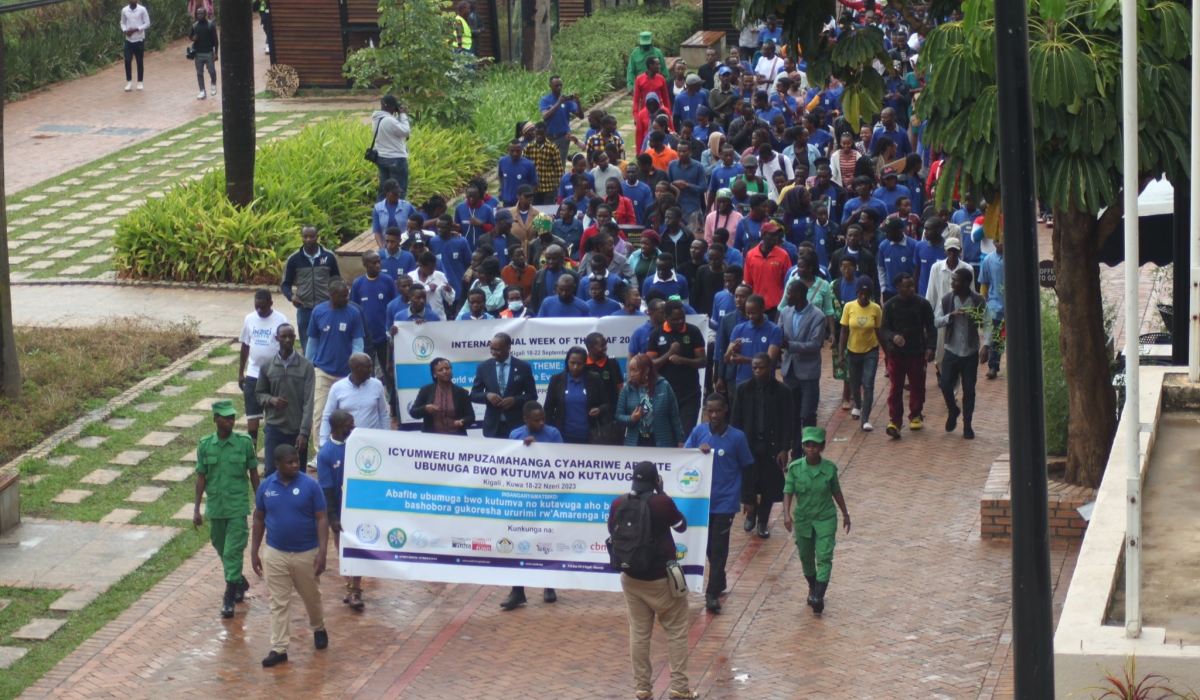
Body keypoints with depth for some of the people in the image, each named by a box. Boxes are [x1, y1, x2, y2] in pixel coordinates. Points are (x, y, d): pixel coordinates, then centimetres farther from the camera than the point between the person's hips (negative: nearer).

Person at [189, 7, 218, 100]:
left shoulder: (211, 25, -6)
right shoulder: (194, 26, 4)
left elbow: (215, 40, -4)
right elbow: (189, 35, 17)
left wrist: (216, 53, -9)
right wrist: (192, 38, -9)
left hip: (209, 53, -3)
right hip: (198, 53, 3)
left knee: (211, 71, -2)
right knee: (199, 73, 3)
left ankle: (213, 84, 29)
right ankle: (202, 92, 8)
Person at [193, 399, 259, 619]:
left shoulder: (244, 442, -6)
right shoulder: (205, 444, -2)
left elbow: (254, 474, 3)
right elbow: (201, 478, 4)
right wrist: (196, 509, 2)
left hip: (238, 507, -3)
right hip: (215, 507, 3)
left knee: (233, 551, -7)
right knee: (222, 550, 16)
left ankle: (229, 598, -3)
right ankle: (240, 583, 38)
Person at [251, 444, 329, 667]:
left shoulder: (310, 485, -11)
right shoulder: (266, 486, -4)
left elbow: (321, 519, -9)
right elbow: (259, 519, 7)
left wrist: (322, 553, -17)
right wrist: (254, 552, 5)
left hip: (306, 553, -1)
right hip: (275, 554, 1)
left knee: (311, 597, 17)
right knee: (279, 603, 4)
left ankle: (319, 629, 43)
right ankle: (279, 649, 8)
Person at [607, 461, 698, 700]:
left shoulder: (618, 504, -5)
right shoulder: (663, 502, -16)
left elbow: (612, 532, 12)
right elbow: (682, 525, 1)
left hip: (632, 577, 4)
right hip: (662, 578, -3)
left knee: (639, 632, 10)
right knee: (676, 631, 7)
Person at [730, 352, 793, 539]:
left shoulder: (781, 391, -5)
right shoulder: (743, 389, -2)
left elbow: (787, 423, -3)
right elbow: (736, 420, 2)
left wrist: (784, 449, -7)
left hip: (772, 446, -1)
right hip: (748, 443, 1)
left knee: (769, 486, 5)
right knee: (748, 483, 3)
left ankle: (763, 521, 22)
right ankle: (751, 513, 30)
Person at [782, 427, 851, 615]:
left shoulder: (830, 468, -7)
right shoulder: (795, 468, -9)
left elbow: (836, 492, 6)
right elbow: (788, 492, -8)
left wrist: (845, 514, 14)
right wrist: (787, 514, -22)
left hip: (825, 518, -2)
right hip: (803, 519, 2)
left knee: (824, 557, -13)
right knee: (806, 557, 15)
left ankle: (819, 596, -19)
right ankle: (813, 588, 37)